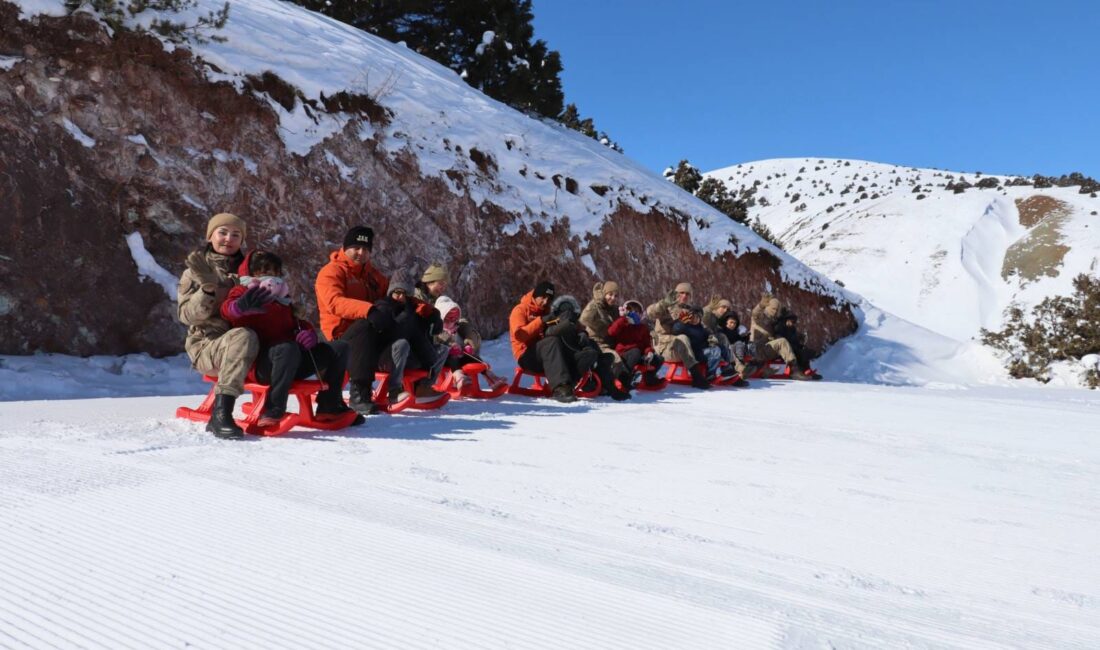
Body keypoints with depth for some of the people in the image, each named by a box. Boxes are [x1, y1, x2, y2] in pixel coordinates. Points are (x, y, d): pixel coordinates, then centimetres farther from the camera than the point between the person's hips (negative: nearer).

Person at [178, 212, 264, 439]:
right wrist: (207, 290, -21)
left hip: (245, 351, 4)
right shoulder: (195, 271, 8)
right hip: (206, 344, -4)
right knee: (243, 336, -39)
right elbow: (186, 314, -3)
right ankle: (221, 412, -41)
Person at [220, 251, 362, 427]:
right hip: (260, 362, -7)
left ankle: (330, 406, 5)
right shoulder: (243, 292, 10)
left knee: (338, 349, 2)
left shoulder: (282, 299, 31)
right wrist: (242, 304, -40)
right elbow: (227, 309, -13)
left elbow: (294, 322, 33)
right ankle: (274, 411, -37)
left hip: (292, 365, 7)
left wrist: (309, 332, 6)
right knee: (288, 349, -41)